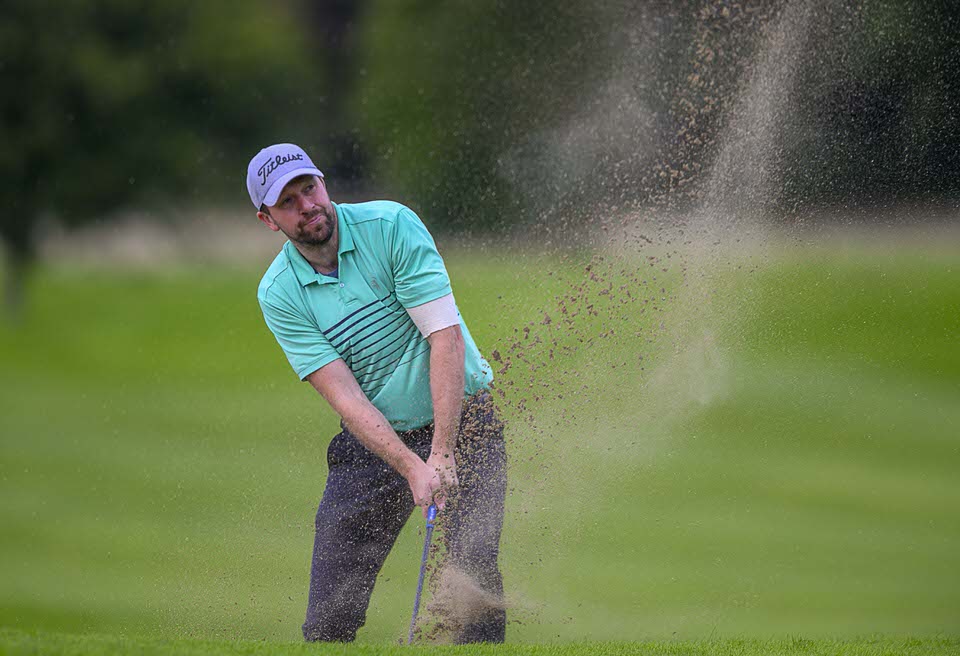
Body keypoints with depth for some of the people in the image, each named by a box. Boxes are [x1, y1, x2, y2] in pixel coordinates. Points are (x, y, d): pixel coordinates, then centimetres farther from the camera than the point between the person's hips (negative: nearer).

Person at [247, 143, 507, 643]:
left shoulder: (391, 225, -13)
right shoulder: (277, 295, -6)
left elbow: (446, 335, -17)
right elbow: (344, 395, -12)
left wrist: (442, 454, -24)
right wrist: (412, 467, -26)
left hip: (462, 419, -2)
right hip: (372, 439, 2)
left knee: (473, 574, -19)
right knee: (330, 618, -6)